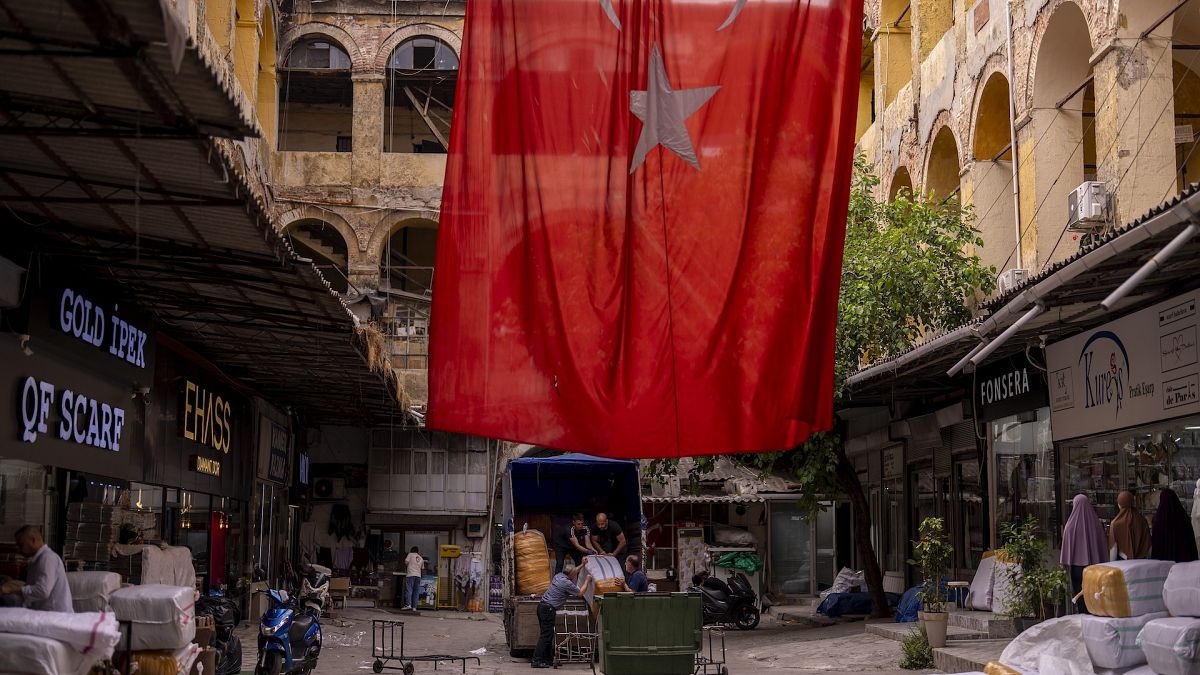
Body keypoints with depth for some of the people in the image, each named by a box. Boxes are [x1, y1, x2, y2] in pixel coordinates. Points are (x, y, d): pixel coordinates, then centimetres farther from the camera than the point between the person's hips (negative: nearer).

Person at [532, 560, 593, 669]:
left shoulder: (559, 575, 11)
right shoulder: (567, 583, -13)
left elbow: (571, 573, 34)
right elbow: (581, 592, -1)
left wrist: (582, 565, 37)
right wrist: (587, 580, 12)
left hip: (542, 606, 10)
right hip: (549, 609, -10)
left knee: (548, 635, 13)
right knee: (545, 636, -9)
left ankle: (548, 660, 17)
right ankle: (536, 661, -14)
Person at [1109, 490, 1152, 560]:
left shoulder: (1116, 523, -10)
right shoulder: (1142, 520, 0)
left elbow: (1113, 548, -6)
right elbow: (1148, 544, 5)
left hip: (1122, 560, -3)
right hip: (1141, 561, 3)